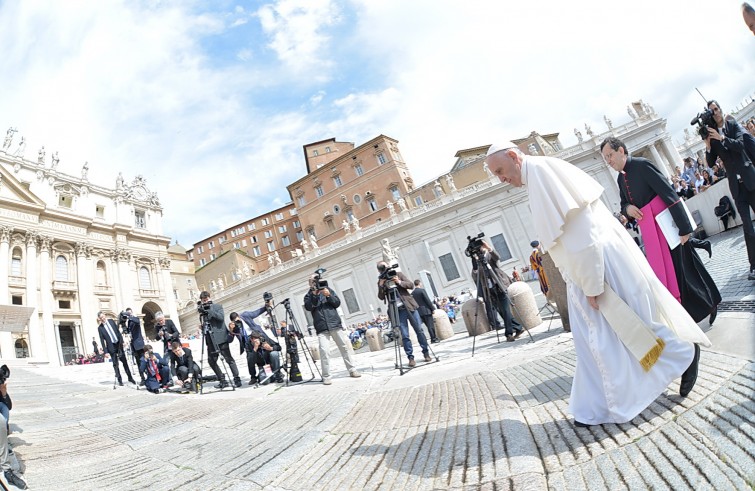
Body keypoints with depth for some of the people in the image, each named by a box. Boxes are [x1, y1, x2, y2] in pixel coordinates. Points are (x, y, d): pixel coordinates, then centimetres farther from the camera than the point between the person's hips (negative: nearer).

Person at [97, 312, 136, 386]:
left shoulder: (111, 321, 3)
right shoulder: (100, 328, -6)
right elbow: (102, 340, -5)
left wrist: (122, 341, 1)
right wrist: (106, 351, -8)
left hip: (119, 344, 3)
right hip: (111, 347, -3)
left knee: (124, 362, 8)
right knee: (115, 364, 2)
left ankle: (130, 378, 16)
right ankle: (119, 380, 11)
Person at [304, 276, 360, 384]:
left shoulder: (328, 290, 16)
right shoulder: (308, 296, 12)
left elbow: (337, 303, 7)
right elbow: (308, 307, -8)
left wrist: (329, 296, -9)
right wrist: (314, 295, -17)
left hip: (335, 324, 2)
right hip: (322, 328, -2)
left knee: (346, 347, 3)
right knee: (324, 351, -14)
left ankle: (352, 370, 13)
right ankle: (326, 376, -8)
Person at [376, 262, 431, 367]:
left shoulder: (398, 274, 7)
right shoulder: (380, 282, 9)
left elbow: (411, 284, -1)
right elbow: (381, 297, -1)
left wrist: (400, 282, -17)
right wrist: (381, 285, -16)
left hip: (409, 306, 0)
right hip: (397, 310, 0)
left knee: (419, 330, 3)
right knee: (404, 336, -2)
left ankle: (426, 353, 15)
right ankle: (410, 357, 5)